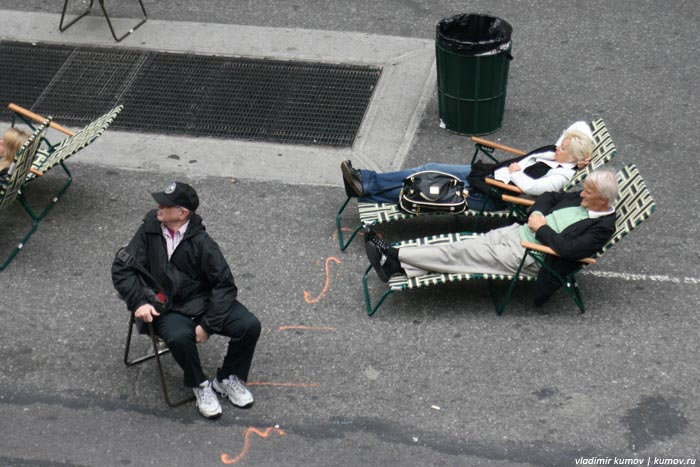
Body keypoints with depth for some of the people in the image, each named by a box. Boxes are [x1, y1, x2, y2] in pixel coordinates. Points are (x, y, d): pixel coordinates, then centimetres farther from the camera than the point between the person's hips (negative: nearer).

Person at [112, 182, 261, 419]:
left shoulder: (201, 242, -10)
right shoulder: (150, 230, -4)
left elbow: (224, 284, -9)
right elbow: (122, 269, 0)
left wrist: (207, 324, -16)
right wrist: (139, 302, -15)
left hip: (205, 302, 1)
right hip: (168, 309, -1)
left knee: (250, 326, -19)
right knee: (179, 337, -35)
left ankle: (227, 378, 8)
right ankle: (199, 384, -5)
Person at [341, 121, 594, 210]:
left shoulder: (563, 174, -19)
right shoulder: (555, 152, 7)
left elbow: (530, 187, -30)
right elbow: (580, 126, 18)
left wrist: (514, 172, -13)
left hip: (490, 195, -9)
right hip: (486, 173, 9)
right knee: (431, 171, 1)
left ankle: (366, 190, -3)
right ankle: (366, 182, 2)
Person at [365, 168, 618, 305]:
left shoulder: (603, 226, -16)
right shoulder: (583, 199, 9)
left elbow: (568, 248, -27)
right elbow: (550, 196, 21)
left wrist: (542, 228, -16)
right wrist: (536, 214, 1)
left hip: (528, 258, -8)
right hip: (518, 231, 8)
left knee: (464, 254, -11)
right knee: (466, 246, -6)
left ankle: (395, 255, -8)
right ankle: (398, 265, -10)